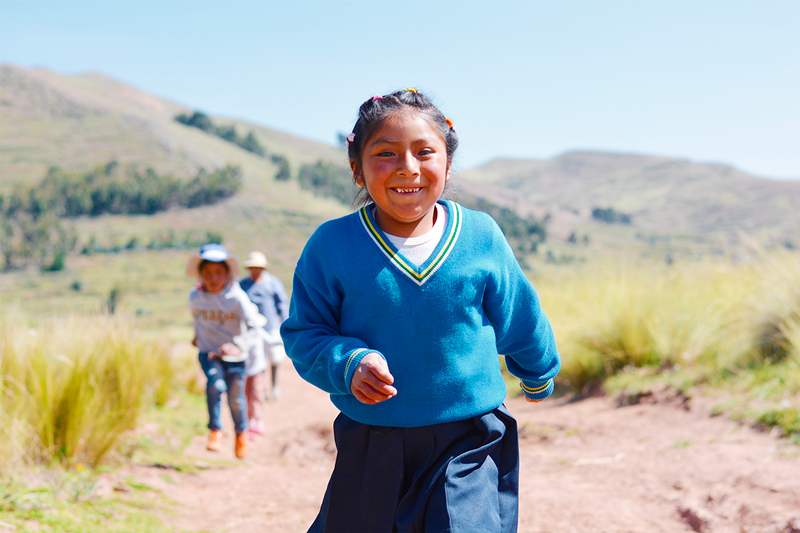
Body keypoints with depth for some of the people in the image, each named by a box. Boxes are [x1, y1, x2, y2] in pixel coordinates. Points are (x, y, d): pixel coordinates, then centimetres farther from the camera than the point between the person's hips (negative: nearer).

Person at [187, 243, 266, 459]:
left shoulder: (236, 297, -19)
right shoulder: (195, 296, -7)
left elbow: (254, 327, -19)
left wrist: (238, 346, -33)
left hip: (233, 354, -1)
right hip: (208, 352, 1)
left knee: (236, 398, 9)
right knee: (215, 384, -27)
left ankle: (241, 432, 40)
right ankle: (215, 431, -9)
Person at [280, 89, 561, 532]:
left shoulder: (481, 237, -5)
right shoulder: (331, 247, -9)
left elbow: (521, 321, 11)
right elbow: (303, 334, -1)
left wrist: (538, 377, 26)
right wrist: (348, 364, -21)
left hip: (469, 445, -1)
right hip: (369, 450, 1)